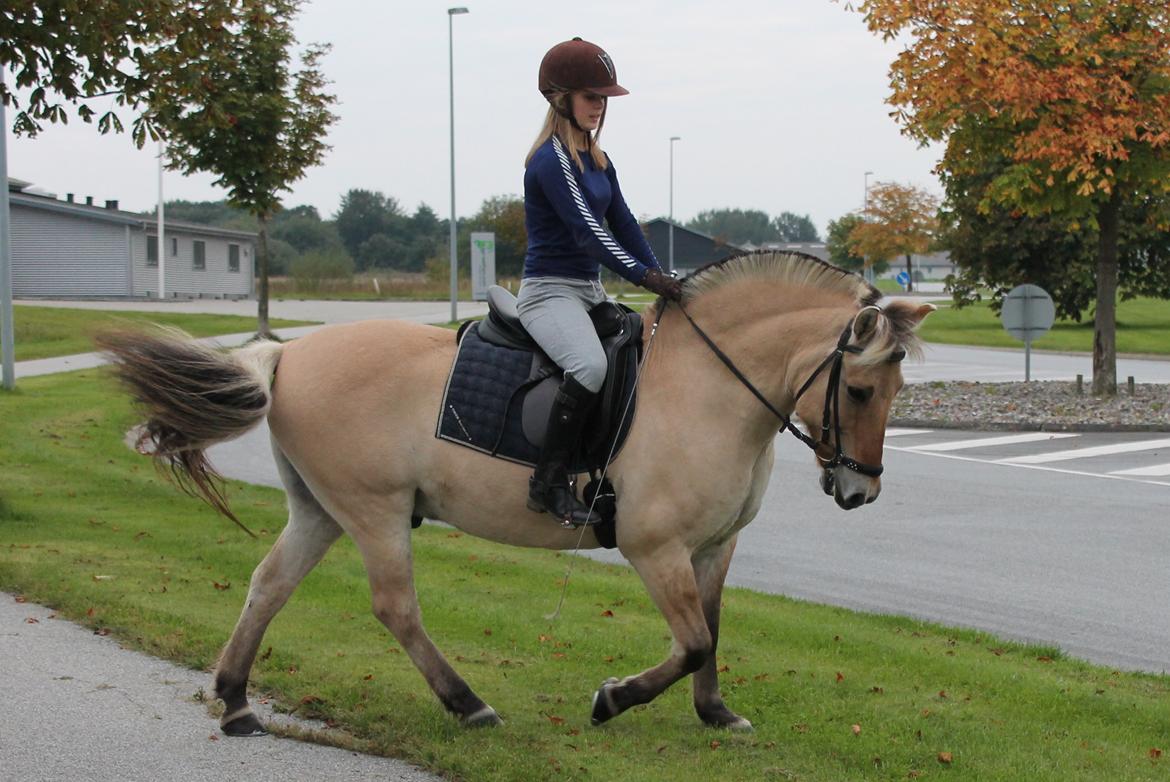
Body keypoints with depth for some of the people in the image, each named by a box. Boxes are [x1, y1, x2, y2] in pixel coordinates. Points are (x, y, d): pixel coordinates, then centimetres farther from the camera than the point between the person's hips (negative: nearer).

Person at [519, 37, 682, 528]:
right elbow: (588, 231, -20)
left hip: (591, 291, 10)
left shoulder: (597, 161, 15)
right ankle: (549, 483, -27)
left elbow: (623, 225, 11)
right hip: (550, 290, -10)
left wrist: (664, 281, -1)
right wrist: (647, 277, -26)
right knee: (590, 364, -34)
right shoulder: (551, 161, -13)